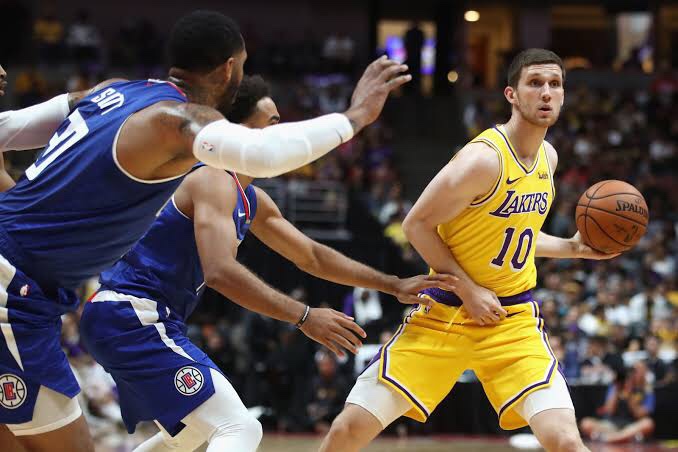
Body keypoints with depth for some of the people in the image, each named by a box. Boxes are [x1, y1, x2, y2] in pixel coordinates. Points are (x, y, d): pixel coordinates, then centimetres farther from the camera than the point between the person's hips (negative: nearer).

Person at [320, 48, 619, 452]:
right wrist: (468, 291, -16)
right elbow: (418, 225, -13)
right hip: (445, 313, -4)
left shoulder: (547, 157, 6)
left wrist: (574, 248, 6)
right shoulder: (484, 158, -18)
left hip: (513, 321, 4)